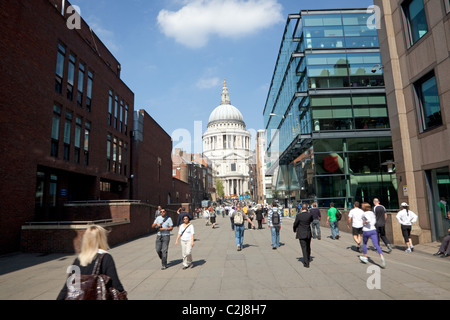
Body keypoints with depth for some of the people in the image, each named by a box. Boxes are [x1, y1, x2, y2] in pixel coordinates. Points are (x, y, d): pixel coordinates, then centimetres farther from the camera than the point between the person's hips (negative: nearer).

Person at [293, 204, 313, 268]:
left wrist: (295, 230, 14)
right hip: (308, 234, 4)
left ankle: (306, 263, 1)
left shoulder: (298, 215, -16)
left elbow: (295, 224, -7)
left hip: (301, 234, -4)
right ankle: (308, 259, 42)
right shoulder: (310, 214, -8)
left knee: (304, 248, 1)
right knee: (308, 247, 22)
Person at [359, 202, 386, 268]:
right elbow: (374, 221, 14)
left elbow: (369, 220, -26)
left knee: (364, 244, 18)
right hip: (373, 230, 4)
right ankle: (382, 258, -25)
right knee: (376, 245, -4)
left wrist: (364, 222, -10)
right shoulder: (372, 213, 8)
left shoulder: (364, 214, -12)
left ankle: (365, 258, 29)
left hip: (366, 231, -4)